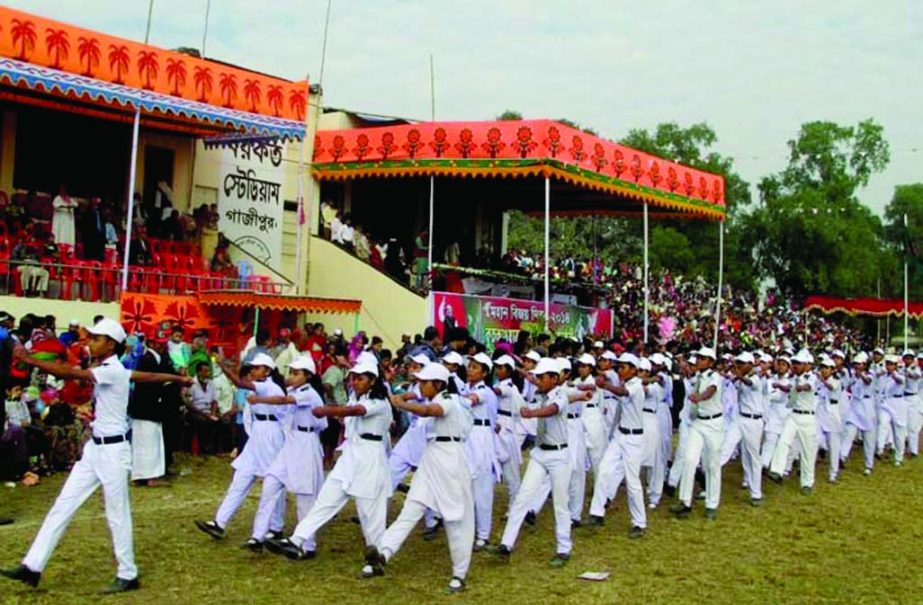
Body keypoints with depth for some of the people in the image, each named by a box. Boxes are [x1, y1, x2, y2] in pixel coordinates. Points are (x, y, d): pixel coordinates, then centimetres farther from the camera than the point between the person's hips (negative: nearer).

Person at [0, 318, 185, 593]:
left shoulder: (112, 371, -18)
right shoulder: (110, 369, 9)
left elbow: (72, 373, -28)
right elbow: (147, 376, 16)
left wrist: (28, 359, -29)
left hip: (113, 450, -9)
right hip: (95, 447, 9)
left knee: (117, 515, 2)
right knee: (63, 505, 6)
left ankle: (128, 576, 15)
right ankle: (32, 567, 9)